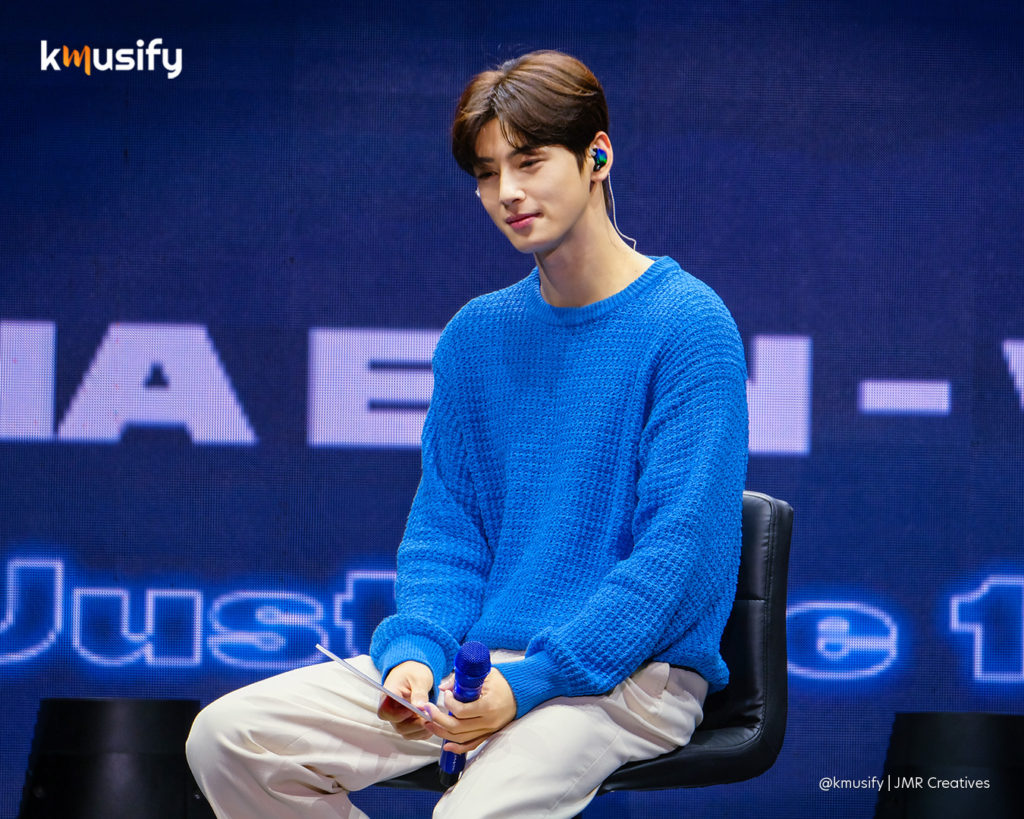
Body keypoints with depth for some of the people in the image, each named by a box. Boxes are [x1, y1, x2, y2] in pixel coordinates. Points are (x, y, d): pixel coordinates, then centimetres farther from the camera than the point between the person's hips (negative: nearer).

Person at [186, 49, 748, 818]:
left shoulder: (688, 327, -7)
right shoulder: (476, 335, 13)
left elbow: (680, 550, -13)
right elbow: (445, 526, 14)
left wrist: (530, 682, -20)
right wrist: (418, 653, -8)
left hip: (630, 673, -6)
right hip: (479, 662, 7)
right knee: (229, 738, -11)